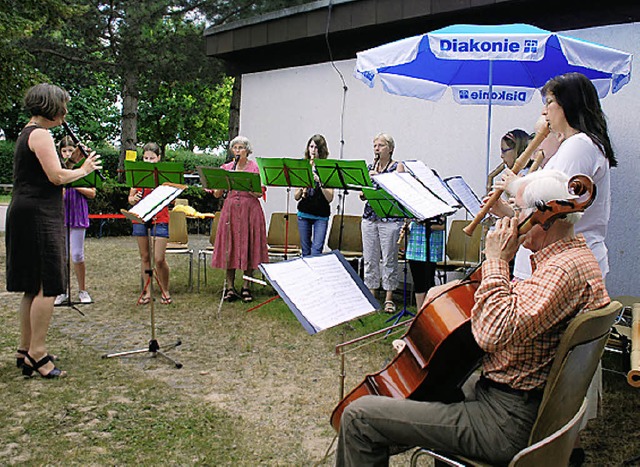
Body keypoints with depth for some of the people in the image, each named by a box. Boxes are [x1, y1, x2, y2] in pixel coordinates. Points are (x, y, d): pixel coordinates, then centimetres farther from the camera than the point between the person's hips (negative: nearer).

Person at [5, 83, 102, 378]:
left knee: (33, 287, 13)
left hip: (27, 215, 11)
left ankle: (24, 350, 20)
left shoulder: (26, 134, 20)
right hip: (38, 216, -10)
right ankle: (37, 354, -5)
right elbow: (56, 176, -20)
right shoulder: (40, 134, -11)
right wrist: (84, 169, -3)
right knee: (48, 287, -8)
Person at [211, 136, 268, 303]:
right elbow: (217, 195, 6)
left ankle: (246, 287, 9)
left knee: (249, 247, -1)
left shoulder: (255, 167, 2)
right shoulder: (226, 168, 10)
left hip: (250, 209, -2)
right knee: (230, 247, 1)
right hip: (231, 209, 2)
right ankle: (230, 287, 9)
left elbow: (259, 193, -5)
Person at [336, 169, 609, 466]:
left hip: (508, 423, -11)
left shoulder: (564, 269, -24)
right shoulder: (575, 251, 10)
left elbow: (493, 333, -36)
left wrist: (496, 260, -23)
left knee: (359, 415, -10)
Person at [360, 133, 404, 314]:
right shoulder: (370, 168, 14)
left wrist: (379, 177, -18)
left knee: (389, 259, -1)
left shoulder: (398, 167, 1)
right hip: (370, 216, 5)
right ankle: (371, 294, 16)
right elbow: (362, 196, 12)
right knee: (370, 258, 6)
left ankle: (389, 298, 8)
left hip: (390, 219, -4)